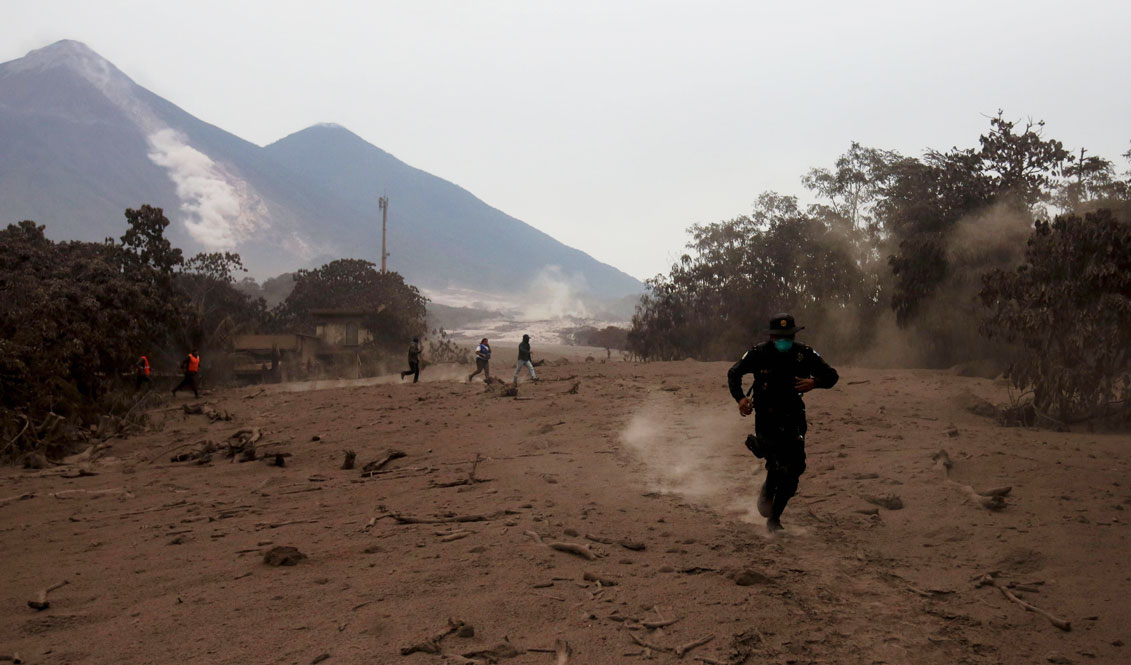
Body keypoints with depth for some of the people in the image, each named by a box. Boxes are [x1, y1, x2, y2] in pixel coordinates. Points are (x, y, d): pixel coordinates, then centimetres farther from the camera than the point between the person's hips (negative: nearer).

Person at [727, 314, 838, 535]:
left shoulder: (805, 354, -3)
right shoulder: (759, 354, -7)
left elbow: (832, 375, -1)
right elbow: (734, 373, 2)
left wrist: (814, 382, -24)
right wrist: (740, 398, -17)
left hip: (793, 417, 3)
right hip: (766, 417, -3)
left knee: (794, 472, 2)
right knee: (780, 465, -22)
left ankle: (774, 519, 20)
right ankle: (767, 491, 14)